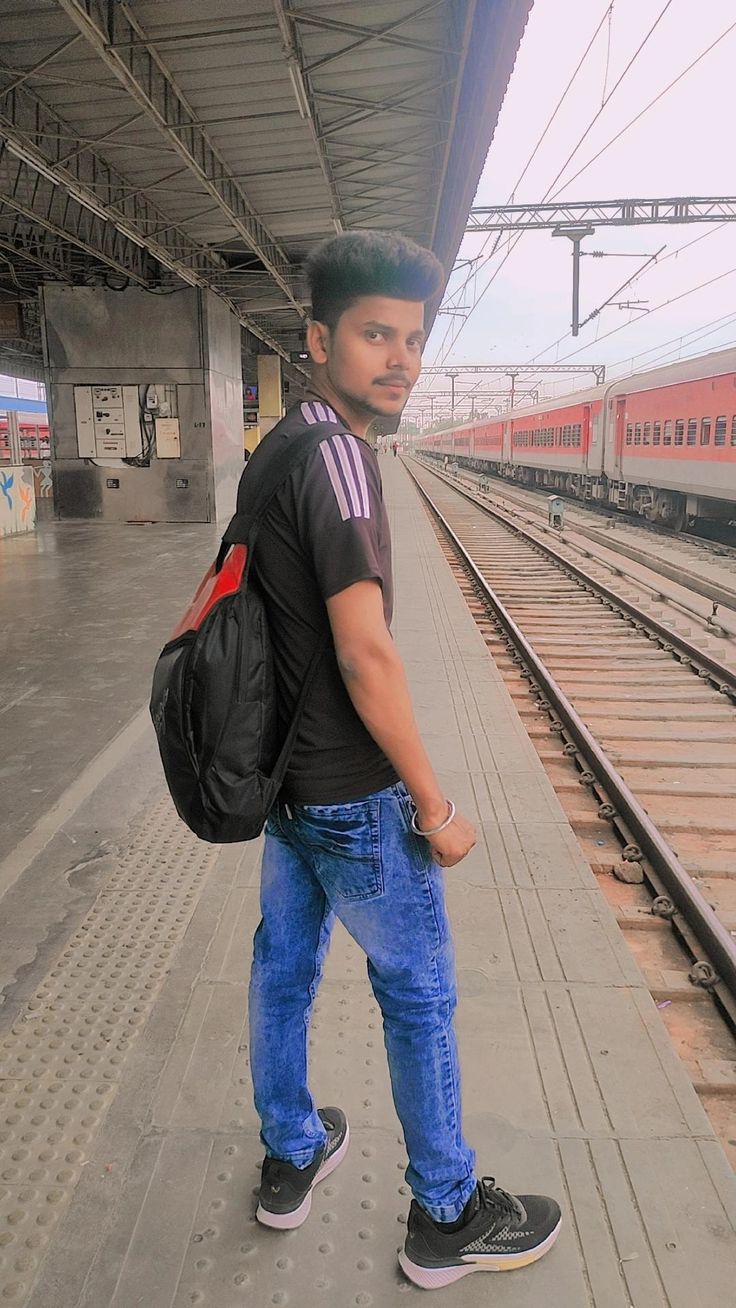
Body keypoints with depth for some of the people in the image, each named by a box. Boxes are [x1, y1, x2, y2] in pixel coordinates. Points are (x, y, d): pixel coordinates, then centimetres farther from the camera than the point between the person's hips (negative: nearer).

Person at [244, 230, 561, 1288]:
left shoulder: (276, 447, 8)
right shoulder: (335, 454, -22)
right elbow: (366, 657, -26)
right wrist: (436, 808, -16)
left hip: (286, 775, 9)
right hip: (355, 796, -9)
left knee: (284, 966, 21)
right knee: (419, 996, 9)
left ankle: (290, 1158, 43)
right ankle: (447, 1218, 31)